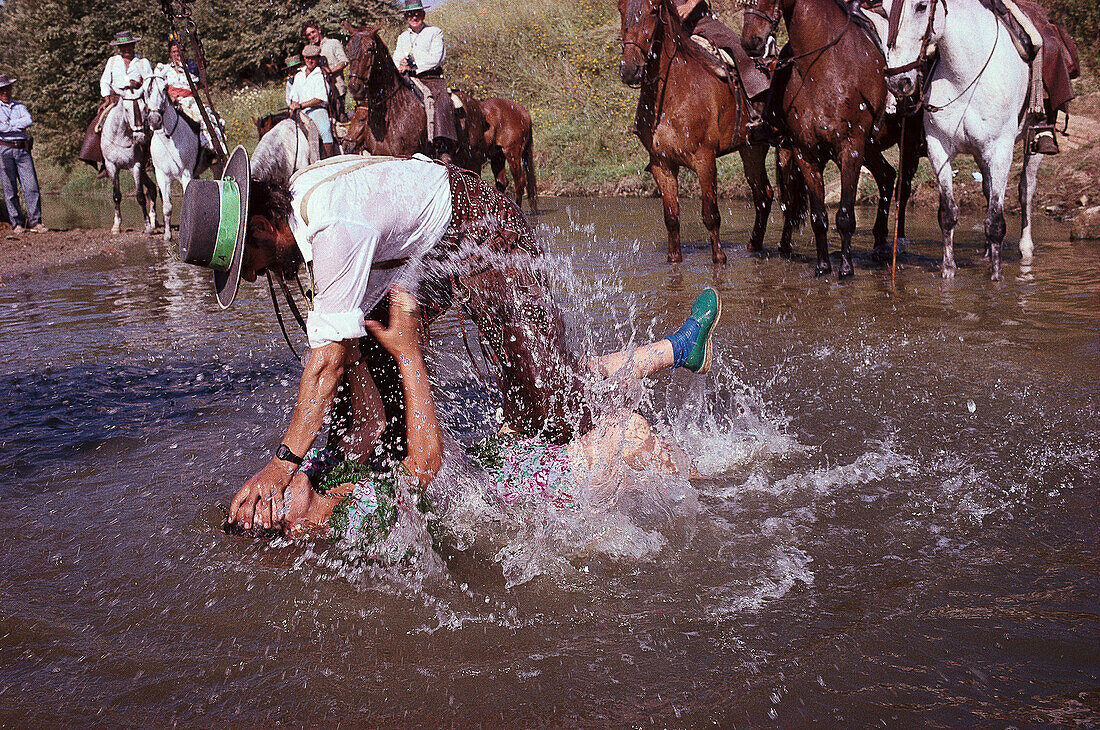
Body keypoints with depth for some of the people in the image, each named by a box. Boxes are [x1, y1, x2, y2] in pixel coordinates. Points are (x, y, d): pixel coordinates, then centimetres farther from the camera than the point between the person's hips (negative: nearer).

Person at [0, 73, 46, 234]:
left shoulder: (19, 106, 17)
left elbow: (29, 121, -3)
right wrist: (19, 125, -4)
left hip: (22, 150, 3)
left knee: (32, 187, -5)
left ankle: (34, 222, -2)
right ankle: (16, 223, 6)